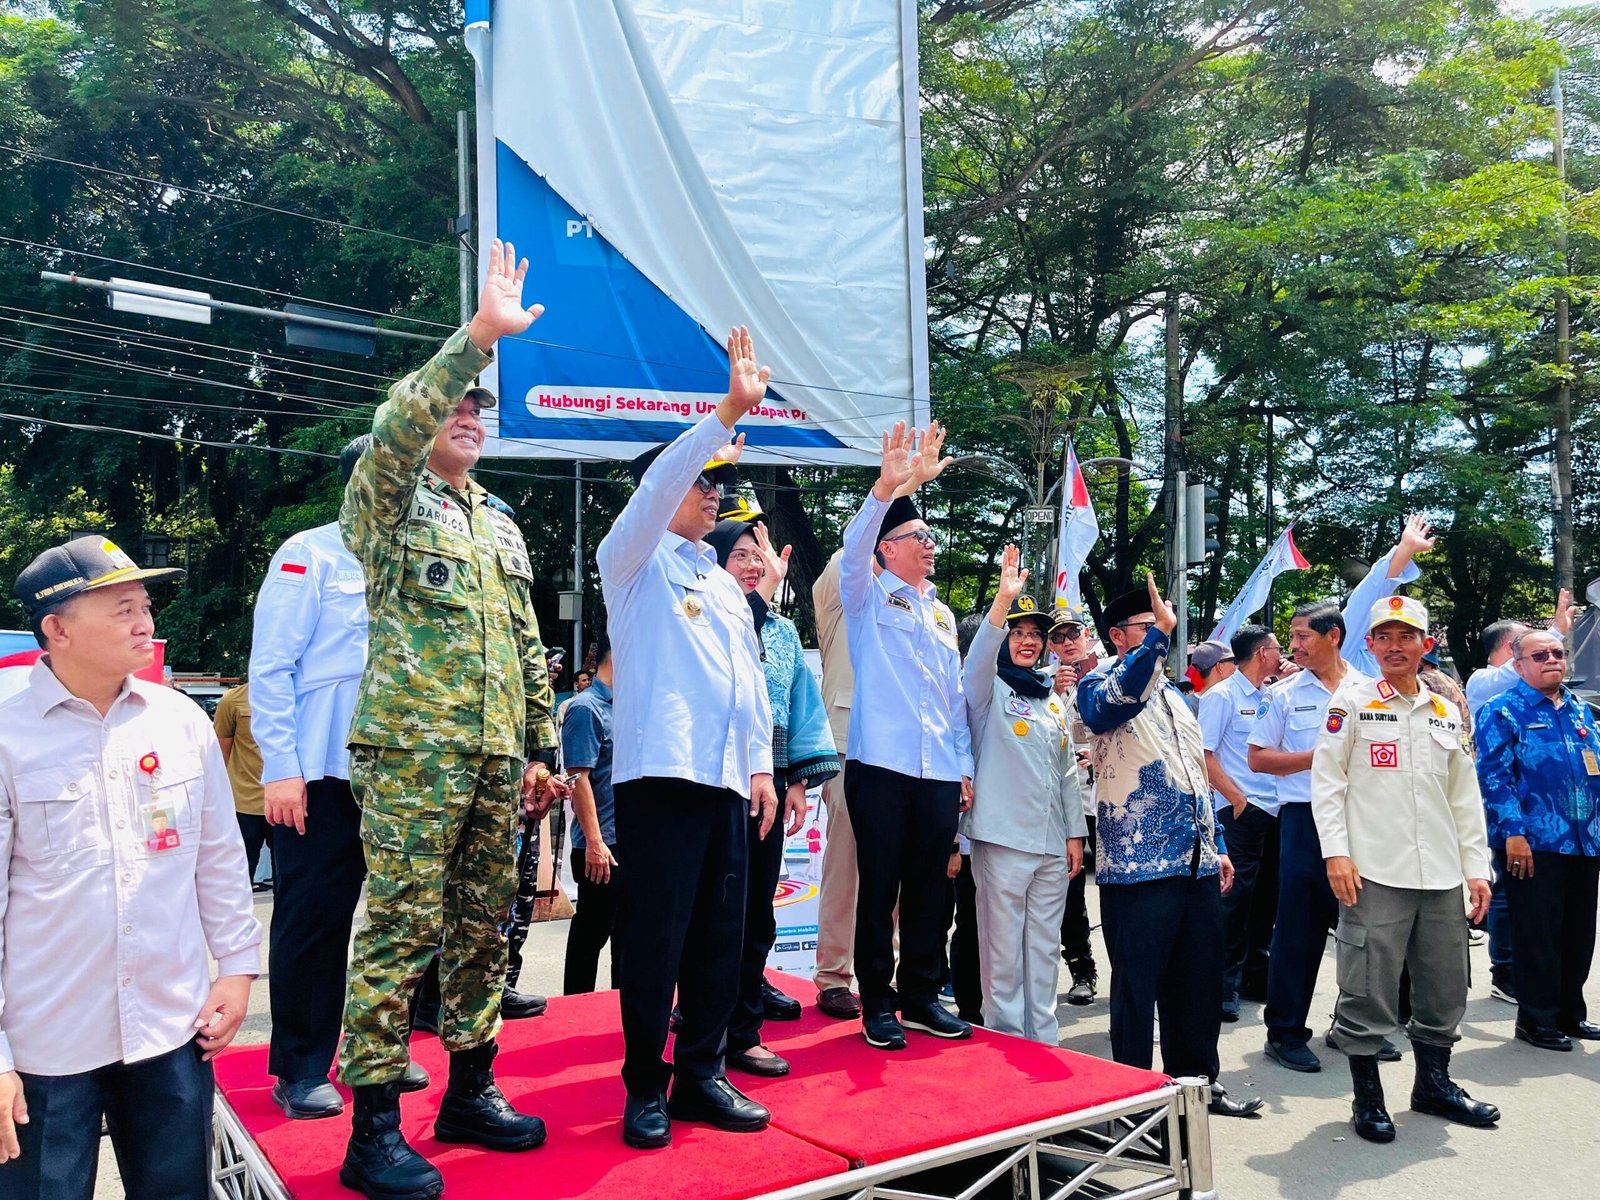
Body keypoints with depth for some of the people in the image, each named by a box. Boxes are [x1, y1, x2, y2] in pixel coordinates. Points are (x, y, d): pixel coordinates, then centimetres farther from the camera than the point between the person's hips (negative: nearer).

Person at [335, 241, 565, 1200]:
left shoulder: (502, 527, 21)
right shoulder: (388, 503, 3)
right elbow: (395, 426, -20)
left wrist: (544, 746, 16)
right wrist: (480, 334, -23)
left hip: (497, 756, 7)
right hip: (414, 749, -6)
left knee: (484, 925, 10)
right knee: (403, 927, -6)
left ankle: (471, 1089, 22)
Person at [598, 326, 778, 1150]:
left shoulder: (726, 583, 23)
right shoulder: (634, 562, 3)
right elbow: (658, 483, -15)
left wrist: (761, 763, 11)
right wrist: (726, 412, -22)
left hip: (727, 778, 7)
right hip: (660, 773, -6)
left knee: (720, 936, 8)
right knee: (653, 938, -3)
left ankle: (701, 1075, 19)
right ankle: (644, 1088, 9)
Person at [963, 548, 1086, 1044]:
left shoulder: (1053, 700, 17)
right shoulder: (989, 691, -1)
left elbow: (1067, 771, 19)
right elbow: (979, 659, -24)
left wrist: (1075, 831, 13)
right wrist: (1003, 600, -36)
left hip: (1052, 844, 6)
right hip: (1003, 837, -6)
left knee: (1044, 950, 12)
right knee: (1003, 952, -1)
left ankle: (1043, 1041, 21)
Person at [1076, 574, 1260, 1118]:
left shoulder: (1174, 696, 22)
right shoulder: (1100, 683, -2)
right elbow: (1114, 700, -29)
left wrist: (1217, 845, 21)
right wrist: (1160, 634, -32)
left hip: (1198, 864, 8)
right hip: (1138, 865, -7)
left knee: (1200, 981, 14)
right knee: (1136, 986, 1)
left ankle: (1197, 1079, 28)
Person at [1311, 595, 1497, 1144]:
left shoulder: (1446, 713, 15)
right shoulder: (1352, 701, 0)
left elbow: (1465, 798, 17)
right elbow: (1326, 781, -4)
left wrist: (1477, 867, 10)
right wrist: (1336, 852, -13)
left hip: (1441, 876, 5)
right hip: (1374, 873, -5)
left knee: (1444, 988, 13)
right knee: (1368, 989, -2)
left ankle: (1433, 1082, 32)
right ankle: (1367, 1096, 12)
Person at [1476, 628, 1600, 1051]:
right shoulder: (1503, 712, -5)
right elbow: (1494, 775, -12)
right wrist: (1513, 832, -18)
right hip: (1534, 843, -6)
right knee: (1539, 936, 0)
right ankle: (1536, 1019, 11)